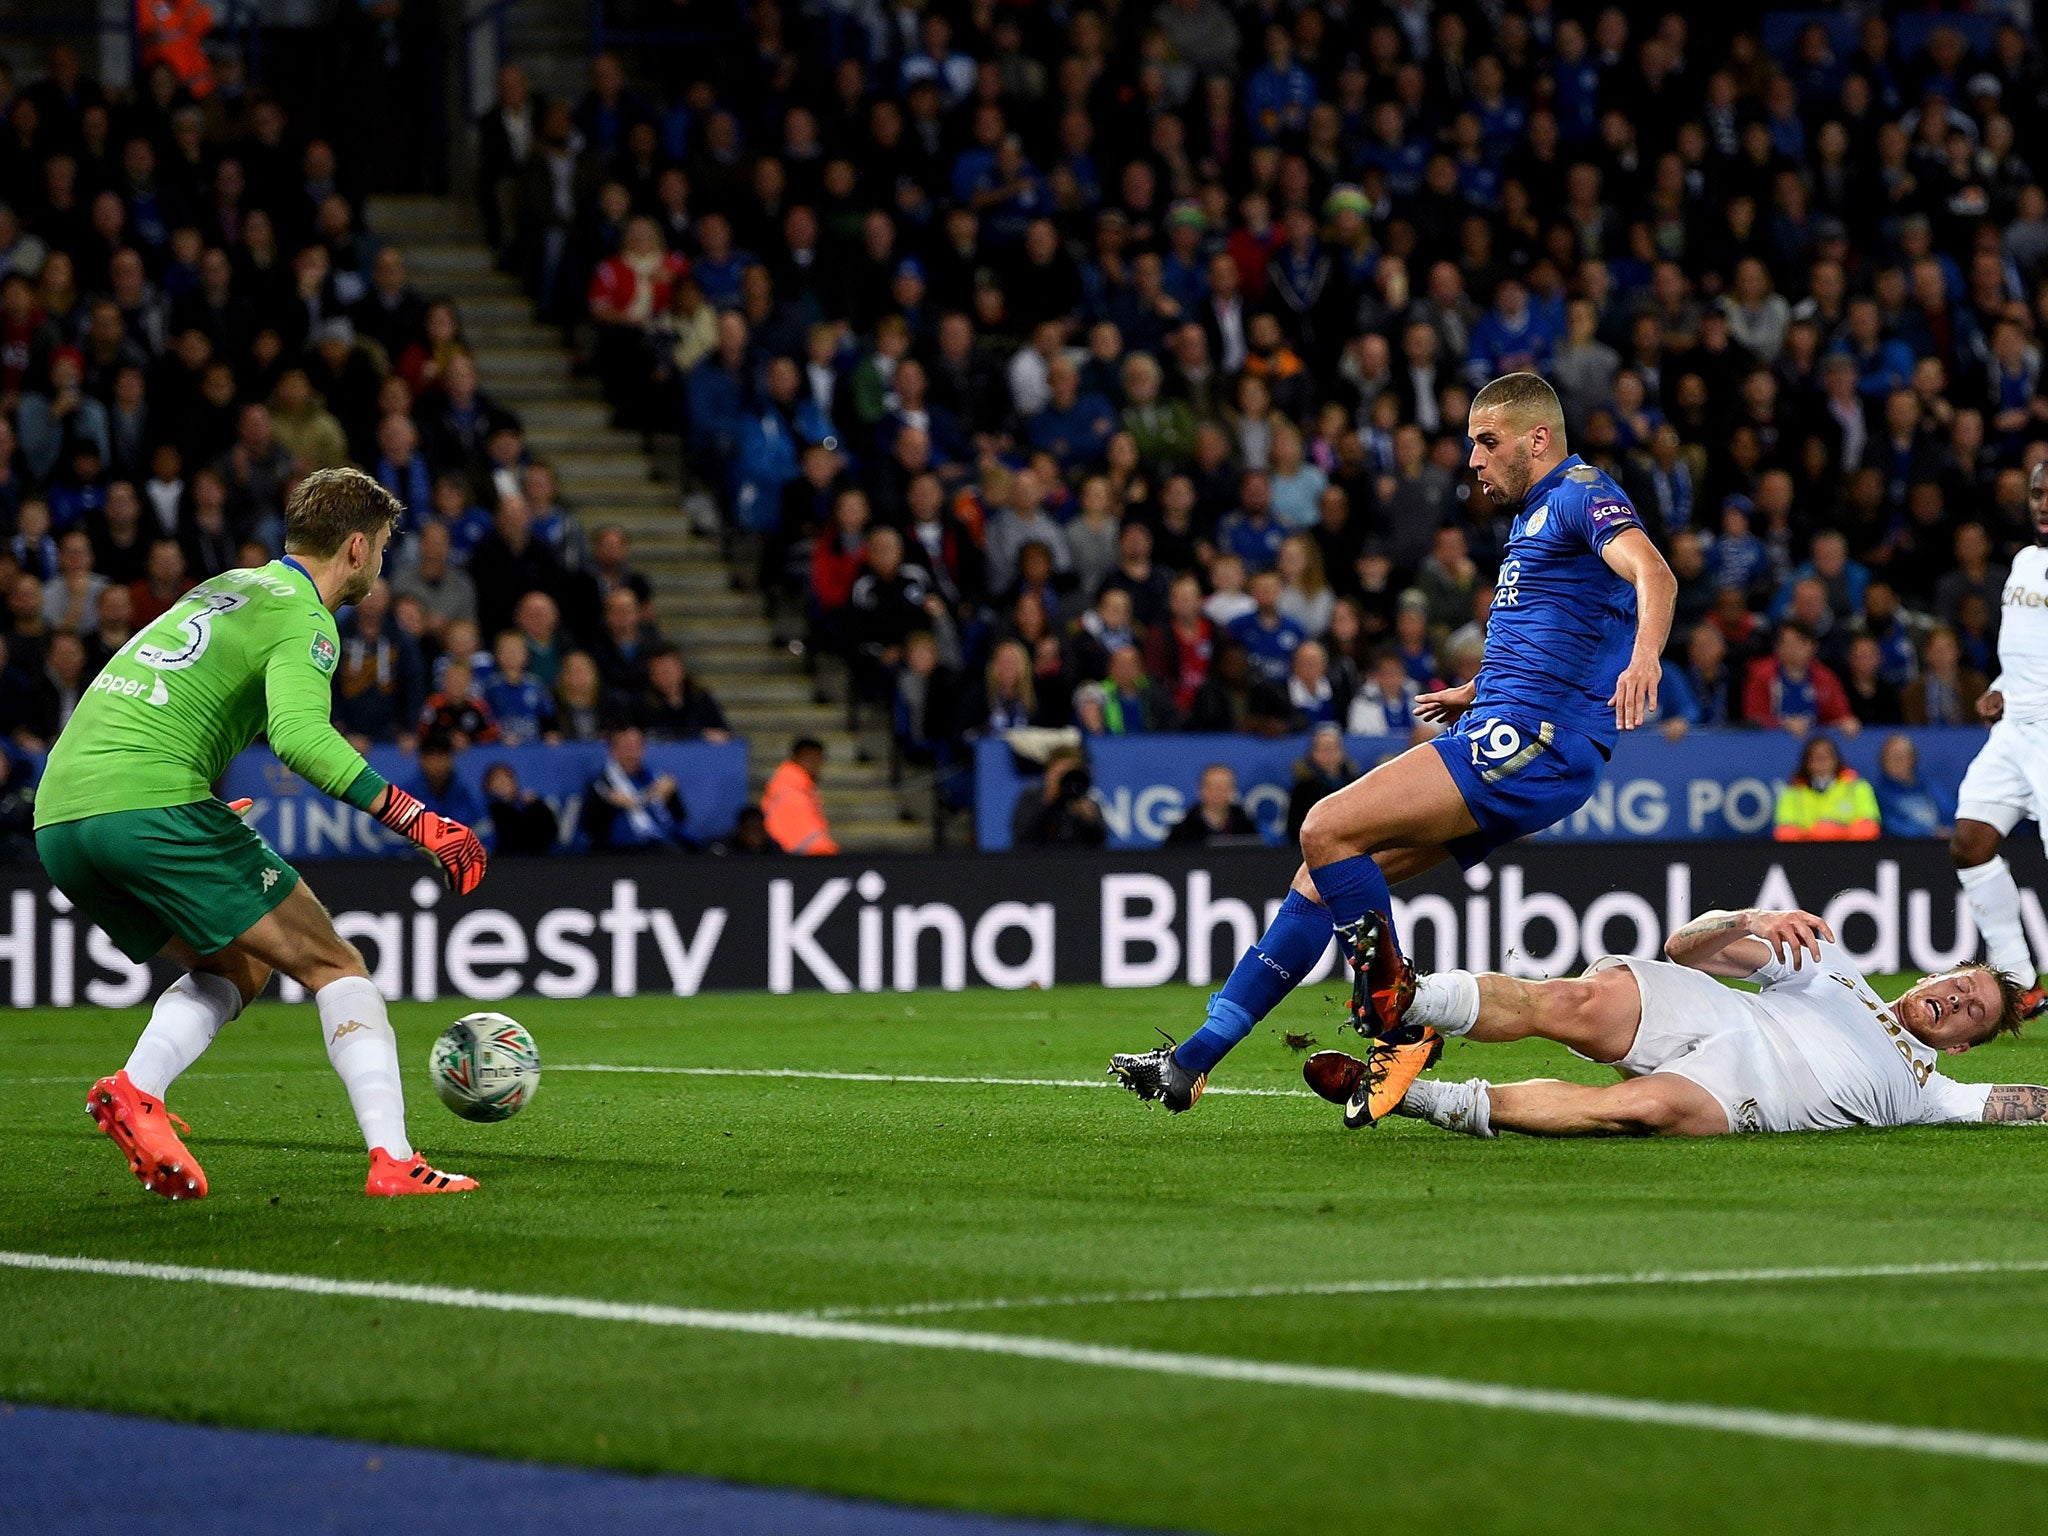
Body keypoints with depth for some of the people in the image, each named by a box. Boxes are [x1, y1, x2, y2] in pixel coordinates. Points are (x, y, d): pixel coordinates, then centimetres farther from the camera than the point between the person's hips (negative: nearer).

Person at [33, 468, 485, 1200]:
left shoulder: (225, 587, 26)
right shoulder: (302, 618, -1)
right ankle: (392, 1161, -10)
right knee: (336, 967, 1)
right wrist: (417, 821, -19)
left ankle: (136, 1089, -2)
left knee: (236, 967, 23)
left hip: (57, 819, 8)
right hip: (151, 803, -8)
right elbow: (300, 735, -20)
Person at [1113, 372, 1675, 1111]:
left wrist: (1644, 655, -46)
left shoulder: (1582, 494, -7)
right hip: (1497, 736, 10)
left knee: (1329, 829, -20)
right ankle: (1194, 1060, 8)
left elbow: (1652, 572, -28)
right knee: (1323, 873, 6)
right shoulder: (1533, 518, 24)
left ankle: (1393, 1018, -11)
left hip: (1532, 744, -10)